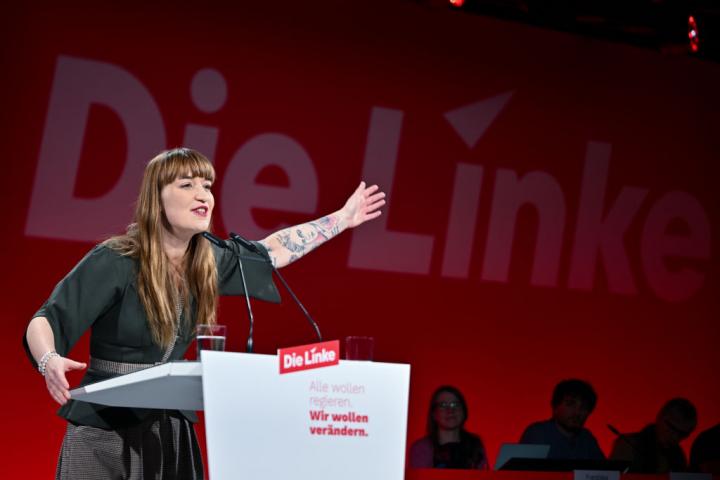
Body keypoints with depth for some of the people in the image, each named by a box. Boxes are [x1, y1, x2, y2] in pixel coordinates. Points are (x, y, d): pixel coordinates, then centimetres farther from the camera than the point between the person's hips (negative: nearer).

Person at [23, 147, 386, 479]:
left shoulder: (207, 262, 3)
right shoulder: (114, 261, -16)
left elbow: (273, 250, 18)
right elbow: (45, 320, -20)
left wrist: (342, 218, 22)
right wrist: (50, 362, -42)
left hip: (172, 432, 6)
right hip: (104, 434, -6)